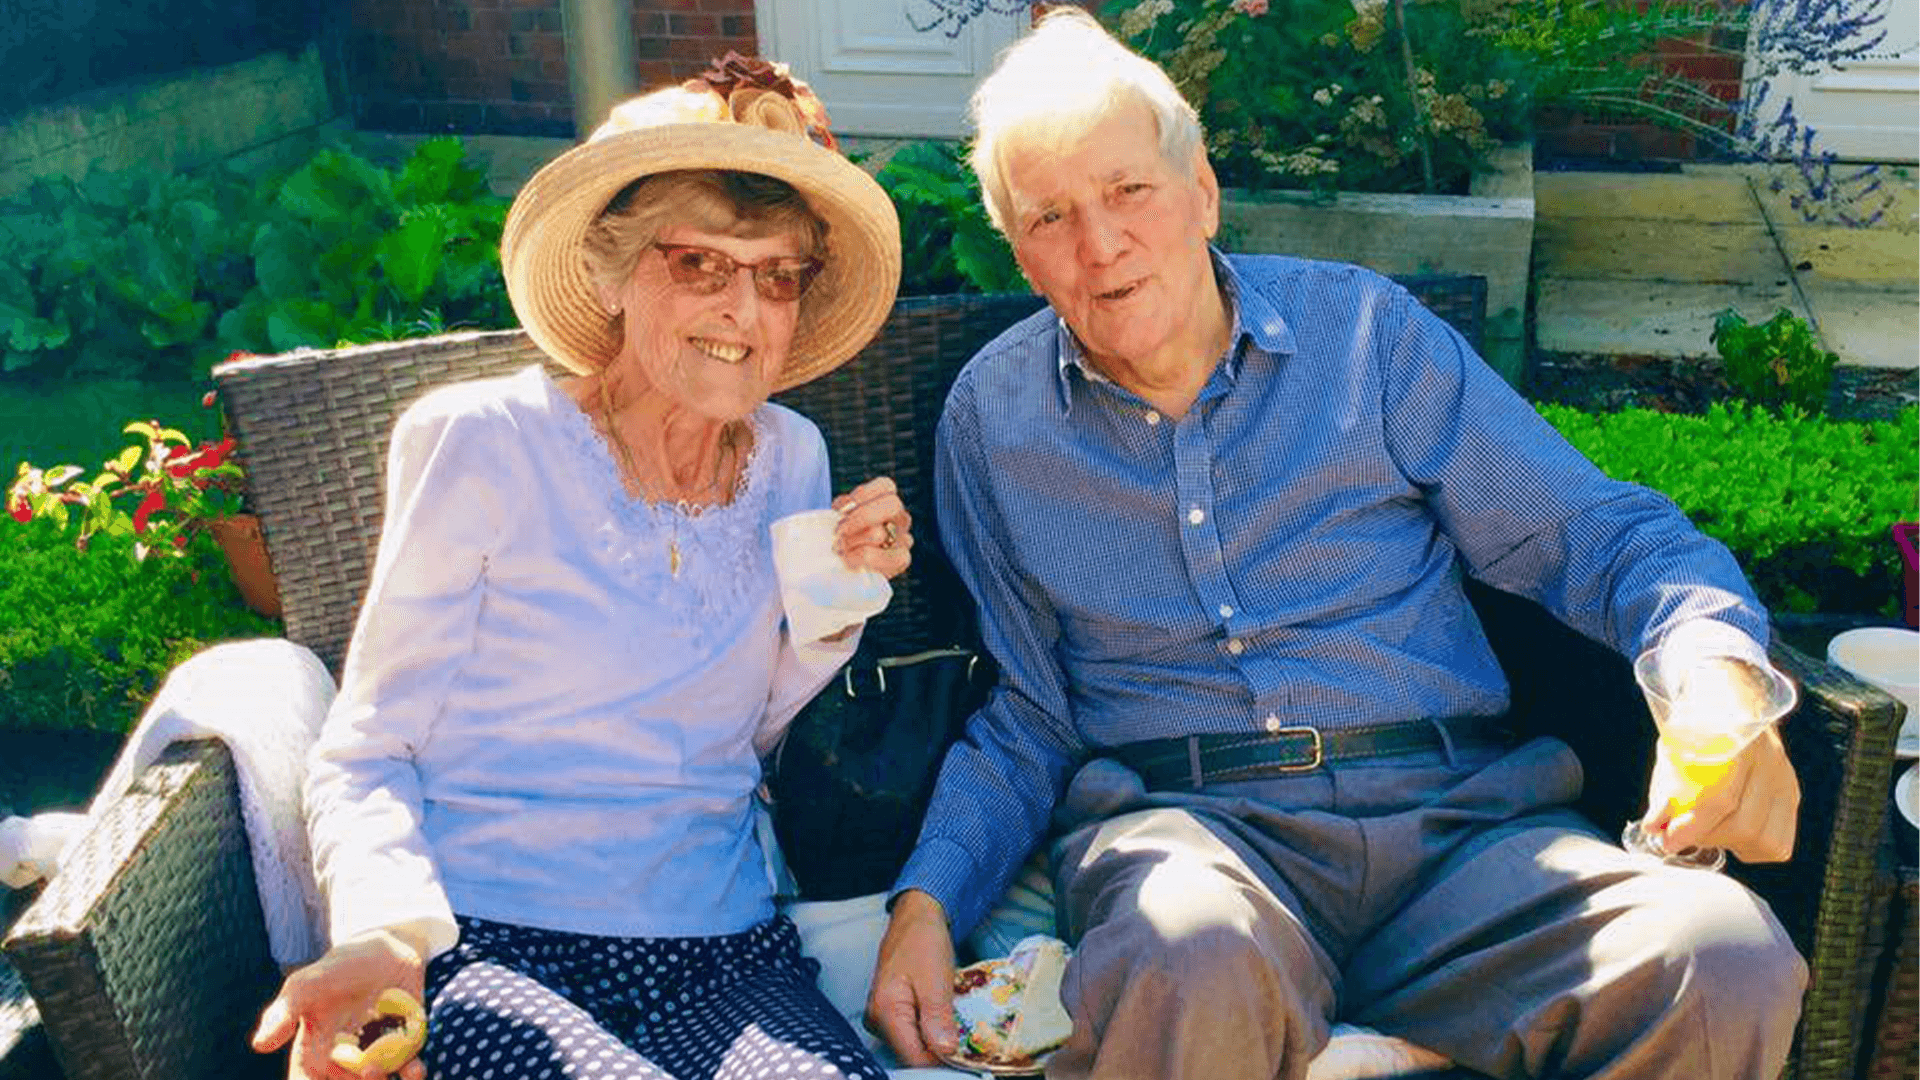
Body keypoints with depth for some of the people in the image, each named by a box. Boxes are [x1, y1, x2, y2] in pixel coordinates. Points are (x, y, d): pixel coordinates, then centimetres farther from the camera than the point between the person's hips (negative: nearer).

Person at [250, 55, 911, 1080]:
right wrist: (387, 934, -22)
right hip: (485, 945, -4)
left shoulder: (792, 460, 10)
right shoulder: (479, 444, -4)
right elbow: (367, 755, -4)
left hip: (720, 955, 5)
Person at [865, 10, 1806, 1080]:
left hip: (1457, 811, 2)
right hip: (1179, 822, -1)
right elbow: (1027, 719, 12)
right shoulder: (991, 418, 10)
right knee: (1191, 973, -39)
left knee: (1723, 967, -27)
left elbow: (1602, 537, 7)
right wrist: (927, 902, -5)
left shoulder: (1365, 331, 8)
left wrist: (1720, 671, -14)